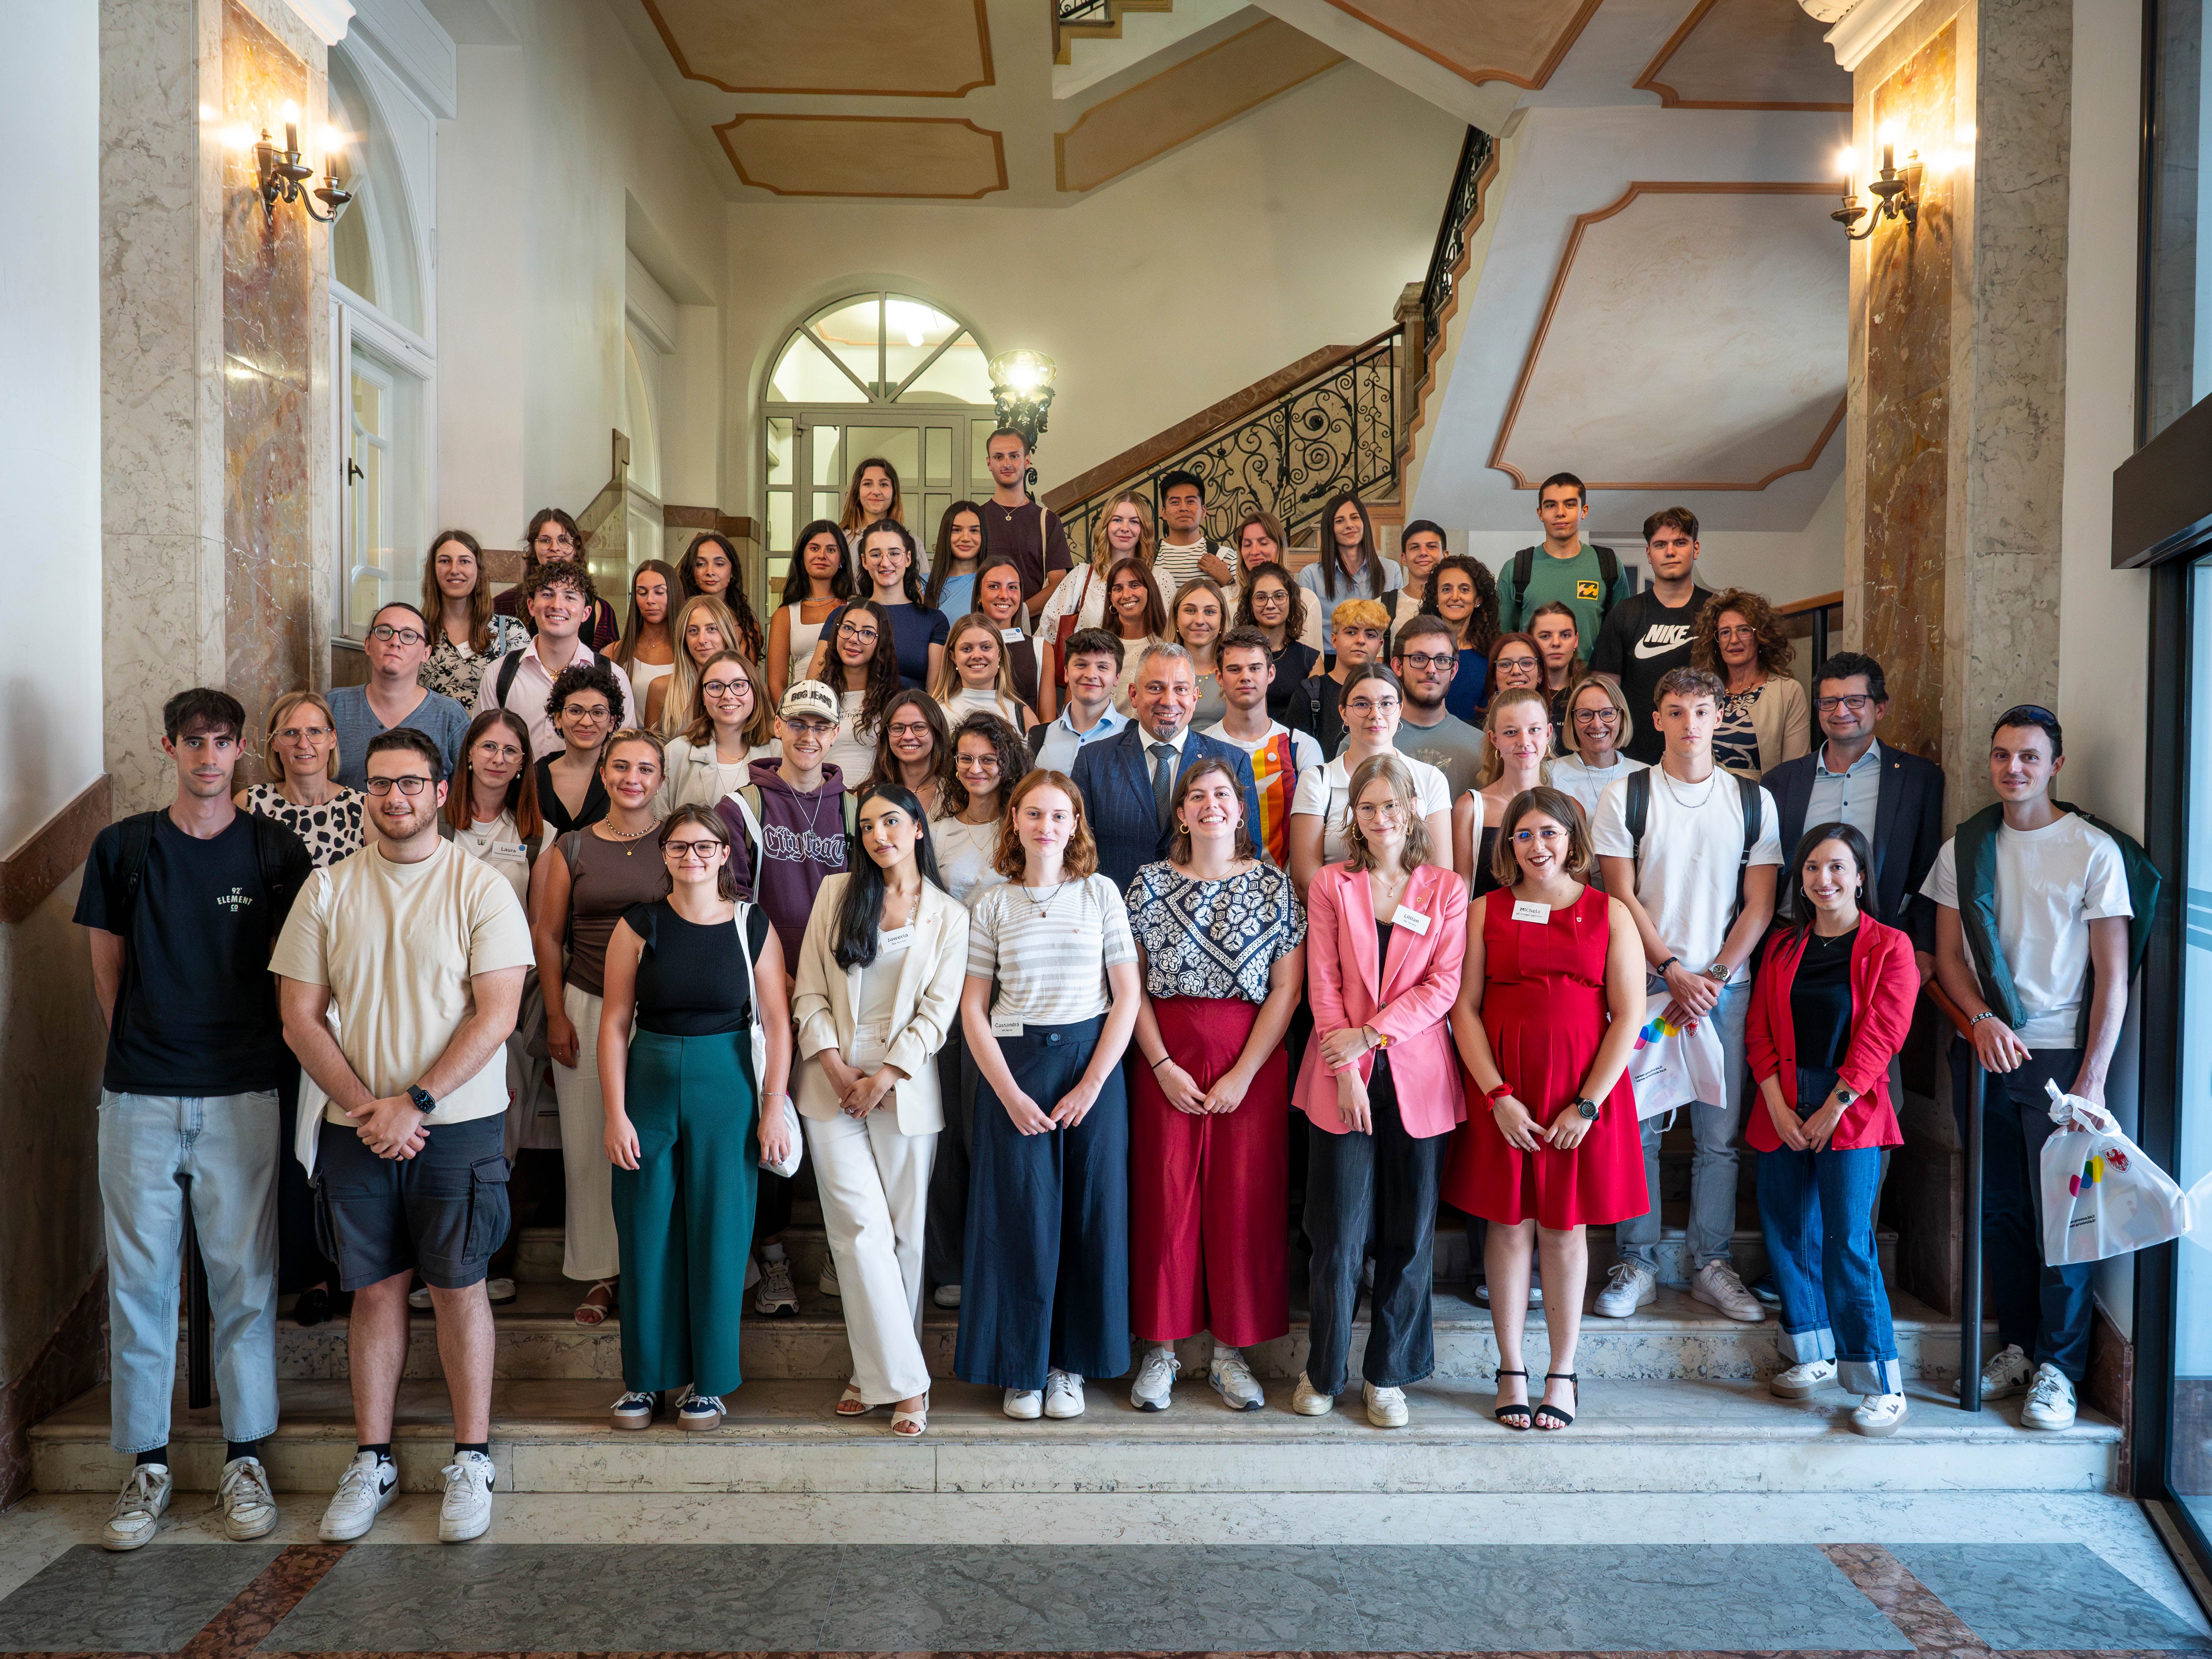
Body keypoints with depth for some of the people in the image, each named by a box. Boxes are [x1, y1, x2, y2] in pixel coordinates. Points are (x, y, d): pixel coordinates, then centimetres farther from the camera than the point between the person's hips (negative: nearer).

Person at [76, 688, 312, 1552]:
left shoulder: (277, 850, 3)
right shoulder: (122, 847, 6)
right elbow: (108, 970, 11)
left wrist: (253, 1049, 4)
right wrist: (147, 1046, 8)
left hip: (242, 1097, -1)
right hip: (139, 1095, 1)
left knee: (244, 1278, 4)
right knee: (138, 1280, 5)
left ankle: (245, 1459, 15)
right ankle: (147, 1464, 17)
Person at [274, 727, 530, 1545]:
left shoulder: (481, 888, -4)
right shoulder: (327, 889, 4)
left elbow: (496, 1017, -10)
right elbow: (300, 1017, 2)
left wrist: (413, 1102, -16)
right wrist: (366, 1108, -9)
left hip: (459, 1124, -2)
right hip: (356, 1129, 3)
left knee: (458, 1287, 3)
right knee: (375, 1288, 10)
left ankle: (471, 1461, 15)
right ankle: (371, 1461, 23)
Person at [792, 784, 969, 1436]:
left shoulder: (948, 915, 4)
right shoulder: (836, 894, 8)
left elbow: (937, 1012, -1)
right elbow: (809, 992, 5)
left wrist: (883, 1078, -10)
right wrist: (835, 1067, -6)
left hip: (905, 1087, 0)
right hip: (833, 1083, 0)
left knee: (905, 1233, 3)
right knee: (862, 1228, -6)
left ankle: (878, 1370, 16)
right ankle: (900, 1378, 1)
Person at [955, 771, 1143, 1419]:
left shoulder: (1101, 892, 4)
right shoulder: (991, 906, 5)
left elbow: (1127, 995, 0)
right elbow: (973, 1009, 2)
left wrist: (1092, 1084, -8)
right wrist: (1010, 1094, -9)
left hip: (1092, 1063, 0)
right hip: (1013, 1069, 0)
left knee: (1089, 1214, 3)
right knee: (1021, 1215, 2)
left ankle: (1070, 1363, 19)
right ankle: (1022, 1368, 17)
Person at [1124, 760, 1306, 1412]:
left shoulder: (1274, 886, 4)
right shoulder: (1150, 883, 5)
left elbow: (1287, 989, -1)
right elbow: (1132, 986, 2)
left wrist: (1244, 1073, -9)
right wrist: (1163, 1066, -8)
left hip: (1253, 1062, 0)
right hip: (1166, 1059, 0)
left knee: (1246, 1201, 1)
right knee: (1165, 1198, 1)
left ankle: (1231, 1352, 13)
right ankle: (1160, 1349, 12)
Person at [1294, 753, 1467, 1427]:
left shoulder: (1446, 889, 5)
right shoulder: (1330, 885, 5)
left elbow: (1444, 984, -2)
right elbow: (1323, 985, 0)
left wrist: (1371, 1035, -11)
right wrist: (1345, 1071, -9)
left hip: (1417, 1078, 1)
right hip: (1342, 1077, -1)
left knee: (1410, 1236, 6)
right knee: (1338, 1234, 2)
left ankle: (1387, 1375, 21)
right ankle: (1323, 1371, 19)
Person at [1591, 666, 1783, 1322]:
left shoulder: (1754, 801, 7)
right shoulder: (1625, 796, 2)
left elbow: (1759, 904, 5)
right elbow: (1622, 897, -1)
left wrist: (1715, 978, -6)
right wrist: (1675, 970, -10)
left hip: (1726, 983, 2)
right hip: (1645, 979, -1)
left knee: (1720, 1131, 4)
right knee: (1634, 1125, 0)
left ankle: (1712, 1263, 16)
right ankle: (1637, 1263, 10)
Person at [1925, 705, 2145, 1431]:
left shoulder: (2095, 850, -4)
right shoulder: (1963, 849, 7)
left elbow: (2113, 975, -6)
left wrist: (2093, 1078, -12)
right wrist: (1981, 1019, -8)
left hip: (2061, 1055, -3)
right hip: (1985, 1051, 3)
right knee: (1999, 1208, 9)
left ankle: (2058, 1366, 12)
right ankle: (2016, 1345, 23)